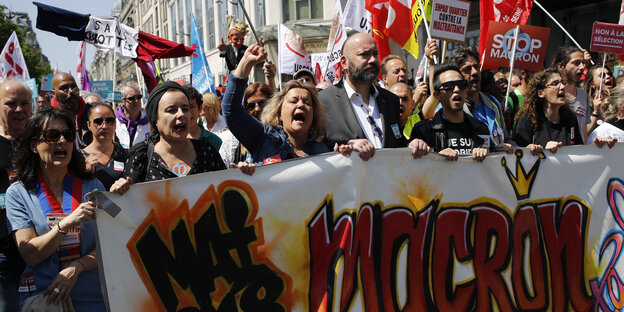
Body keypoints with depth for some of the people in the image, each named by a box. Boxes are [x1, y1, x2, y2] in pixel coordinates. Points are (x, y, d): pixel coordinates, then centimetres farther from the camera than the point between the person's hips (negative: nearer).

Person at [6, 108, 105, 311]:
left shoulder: (92, 187, 6)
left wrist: (75, 268, -12)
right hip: (41, 295, -1)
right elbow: (30, 255, -5)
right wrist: (66, 224, -18)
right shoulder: (17, 193, 3)